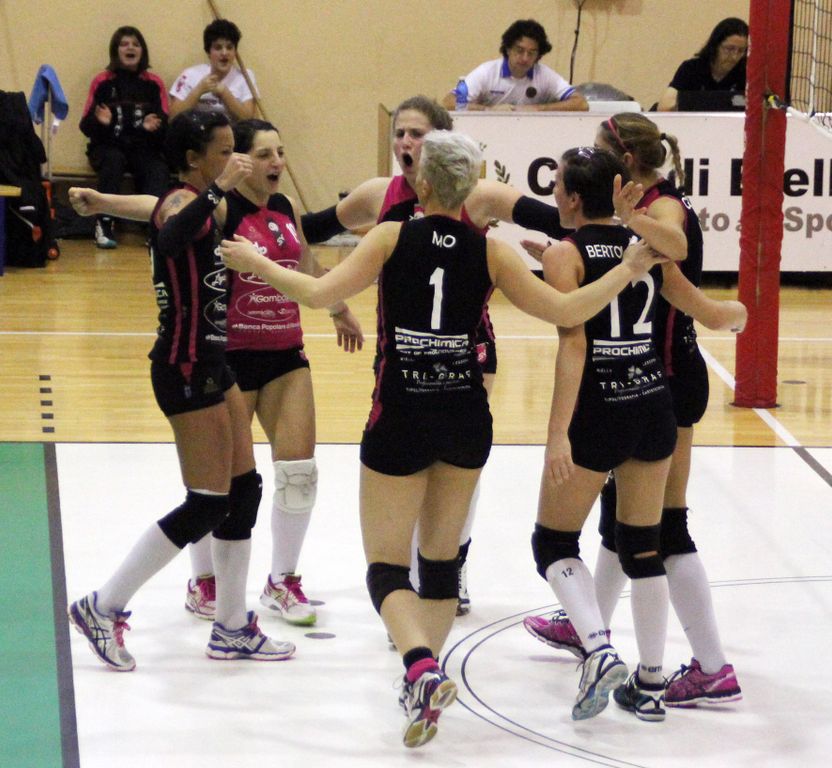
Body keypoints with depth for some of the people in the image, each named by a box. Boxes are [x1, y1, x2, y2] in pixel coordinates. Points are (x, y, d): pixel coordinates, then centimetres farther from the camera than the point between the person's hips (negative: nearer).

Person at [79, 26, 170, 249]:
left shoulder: (154, 83, 11)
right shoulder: (102, 82, 6)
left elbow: (166, 123, 5)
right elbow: (86, 126, 2)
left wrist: (154, 126, -19)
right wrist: (100, 121, -22)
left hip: (144, 148, 1)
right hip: (108, 146, -1)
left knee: (159, 170, -31)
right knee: (114, 159, -35)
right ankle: (104, 225, -34)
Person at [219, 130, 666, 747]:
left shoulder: (393, 238, -6)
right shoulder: (490, 252, -2)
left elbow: (321, 293, -12)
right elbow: (566, 311, -3)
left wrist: (257, 263, 2)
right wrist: (629, 270, 11)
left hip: (401, 418, -3)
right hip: (466, 416, 3)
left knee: (386, 563, 1)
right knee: (441, 555, 18)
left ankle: (423, 669, -24)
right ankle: (425, 686, 20)